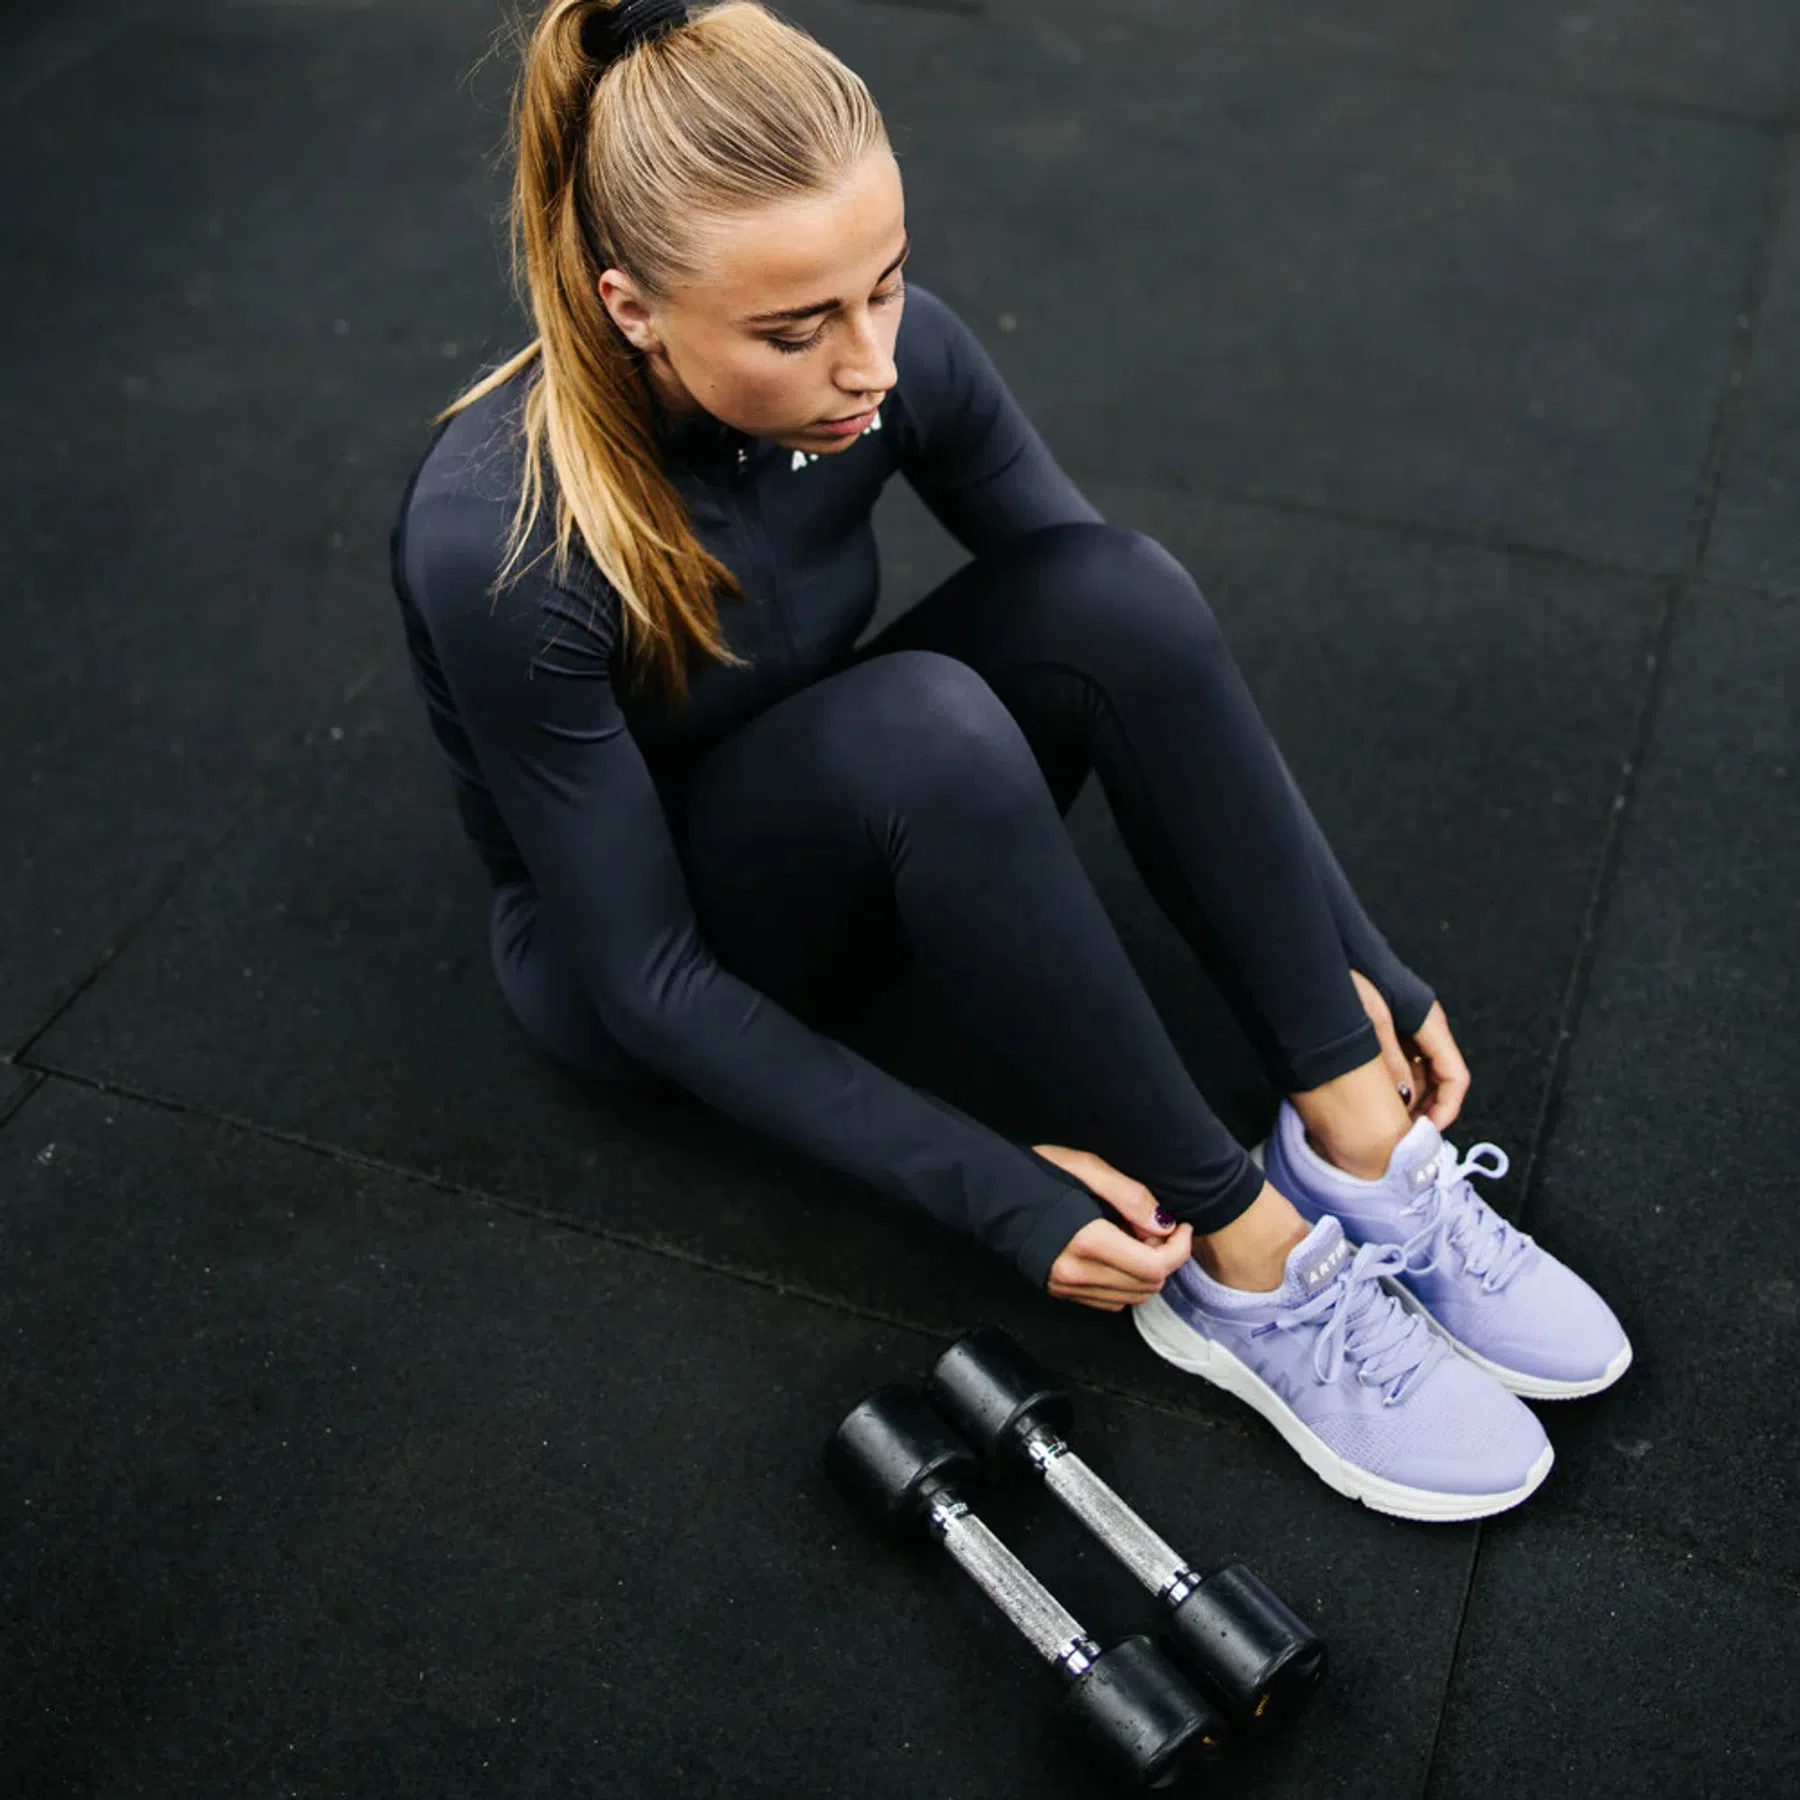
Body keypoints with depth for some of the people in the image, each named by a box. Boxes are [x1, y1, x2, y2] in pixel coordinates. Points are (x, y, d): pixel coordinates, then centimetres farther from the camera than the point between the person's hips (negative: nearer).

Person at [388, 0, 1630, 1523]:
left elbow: (1139, 650, -9)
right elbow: (648, 975, -25)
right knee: (920, 726, -37)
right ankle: (1238, 1262, -24)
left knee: (1116, 590, -26)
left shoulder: (889, 355, -18)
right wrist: (997, 1189, -28)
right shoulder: (496, 540, -32)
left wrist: (1362, 961, -12)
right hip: (637, 965, -4)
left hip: (855, 850, 5)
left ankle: (1362, 1153, -20)